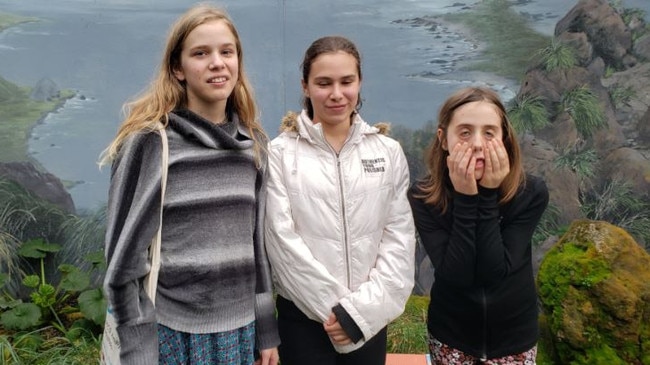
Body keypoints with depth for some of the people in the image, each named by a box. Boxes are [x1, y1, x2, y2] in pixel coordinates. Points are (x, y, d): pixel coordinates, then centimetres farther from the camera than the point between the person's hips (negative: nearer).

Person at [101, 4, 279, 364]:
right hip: (172, 331, -4)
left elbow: (258, 241, 8)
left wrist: (266, 331, 8)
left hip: (240, 328, 4)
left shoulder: (252, 142, 4)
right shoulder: (150, 140, -10)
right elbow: (125, 254, -9)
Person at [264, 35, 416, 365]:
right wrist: (334, 308, -12)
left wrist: (361, 308, -10)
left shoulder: (389, 152, 3)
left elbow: (400, 236, -2)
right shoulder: (280, 153, -5)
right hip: (304, 317, -2)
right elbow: (283, 240, -10)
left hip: (371, 318, 3)